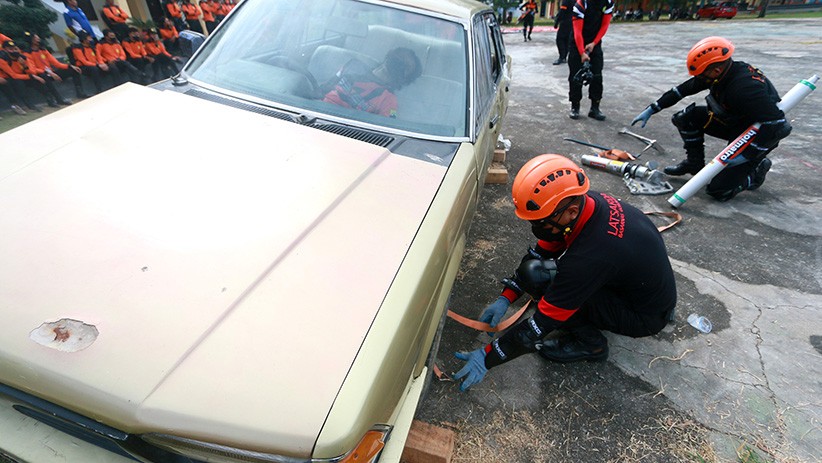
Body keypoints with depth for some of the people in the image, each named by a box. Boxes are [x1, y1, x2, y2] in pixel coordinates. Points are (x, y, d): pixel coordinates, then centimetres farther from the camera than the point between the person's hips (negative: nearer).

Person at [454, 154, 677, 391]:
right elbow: (539, 253, -3)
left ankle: (590, 343, -4)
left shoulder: (590, 256, -39)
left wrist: (487, 357, -21)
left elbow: (543, 323, -30)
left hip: (645, 316, -7)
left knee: (537, 276, -25)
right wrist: (505, 299, -6)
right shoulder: (586, 201, -15)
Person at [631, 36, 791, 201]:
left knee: (719, 190, -15)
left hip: (758, 135, -8)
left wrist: (745, 156, -32)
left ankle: (757, 169, 14)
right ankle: (694, 164, 11)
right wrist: (651, 109, 1)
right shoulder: (720, 74, -12)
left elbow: (777, 126, -35)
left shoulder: (747, 86, -35)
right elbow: (682, 90, 0)